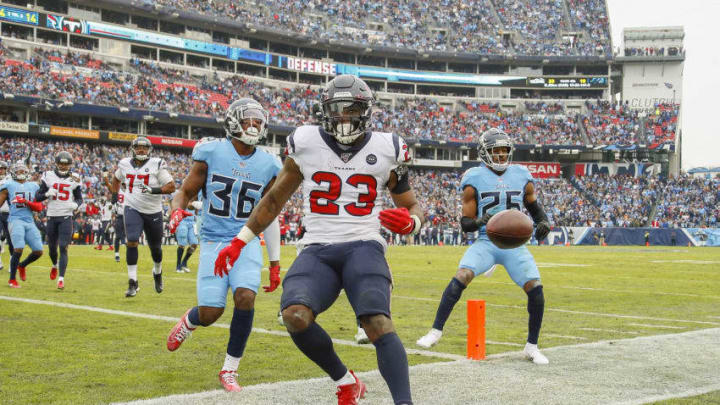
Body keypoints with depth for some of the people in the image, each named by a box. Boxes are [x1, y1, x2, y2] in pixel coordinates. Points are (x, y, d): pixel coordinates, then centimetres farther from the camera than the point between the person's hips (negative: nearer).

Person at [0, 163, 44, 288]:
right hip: (15, 220, -4)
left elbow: (39, 207, 8)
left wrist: (26, 202, -8)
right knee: (18, 249, -20)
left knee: (38, 252, -2)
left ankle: (22, 266, 28)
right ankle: (12, 280, -5)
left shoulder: (33, 187, 15)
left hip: (30, 222, 4)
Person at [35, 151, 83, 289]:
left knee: (63, 247, -12)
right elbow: (38, 197, 4)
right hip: (52, 216, 2)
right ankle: (55, 265, 45)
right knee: (52, 247, 12)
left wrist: (76, 204, -11)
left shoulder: (74, 179, 2)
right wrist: (47, 194, -17)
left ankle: (61, 279, -13)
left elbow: (79, 198, 11)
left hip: (66, 217, -2)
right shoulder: (48, 176, 2)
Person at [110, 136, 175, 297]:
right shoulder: (125, 164, 2)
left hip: (153, 212, -1)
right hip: (133, 209, 1)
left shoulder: (156, 165, -10)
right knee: (132, 242, -18)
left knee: (155, 247, 13)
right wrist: (114, 194, 14)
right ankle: (133, 283, -12)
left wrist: (154, 190, -26)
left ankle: (157, 272, 44)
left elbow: (171, 186, -12)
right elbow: (117, 178, 25)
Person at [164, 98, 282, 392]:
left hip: (247, 242, 2)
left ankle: (229, 370, -3)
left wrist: (275, 264, 12)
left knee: (245, 297, -22)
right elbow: (185, 193, 5)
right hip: (214, 241, -1)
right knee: (210, 313, -10)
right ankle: (188, 321, 31)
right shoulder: (210, 153, -4)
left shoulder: (268, 166, 2)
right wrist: (176, 211, -20)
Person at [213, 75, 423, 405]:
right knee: (295, 316, -26)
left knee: (377, 323, -27)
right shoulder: (306, 143, 8)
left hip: (363, 246, -1)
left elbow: (412, 206, 18)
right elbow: (275, 199, 21)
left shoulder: (386, 150, 7)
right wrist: (239, 242, 19)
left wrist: (410, 222, -7)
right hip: (317, 250, 1)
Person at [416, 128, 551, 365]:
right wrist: (481, 221, -23)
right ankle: (436, 331, -14)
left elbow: (534, 205, 24)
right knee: (461, 277, -26)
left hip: (515, 245, 2)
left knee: (535, 289, -13)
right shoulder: (474, 179, -1)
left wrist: (543, 222, 2)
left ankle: (532, 347, 7)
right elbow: (465, 223, -1)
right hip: (486, 243, -2)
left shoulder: (521, 176, 8)